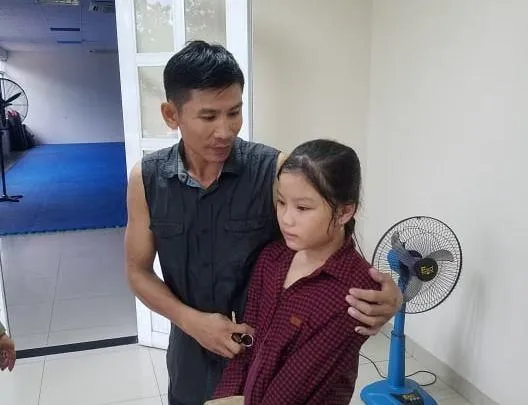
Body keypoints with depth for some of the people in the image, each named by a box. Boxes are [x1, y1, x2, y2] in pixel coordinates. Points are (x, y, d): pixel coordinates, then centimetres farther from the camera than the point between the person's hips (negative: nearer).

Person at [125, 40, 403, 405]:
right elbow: (139, 271, -2)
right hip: (191, 351, 3)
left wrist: (380, 295, -35)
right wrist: (193, 321, -17)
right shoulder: (146, 179, -10)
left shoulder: (276, 171, -19)